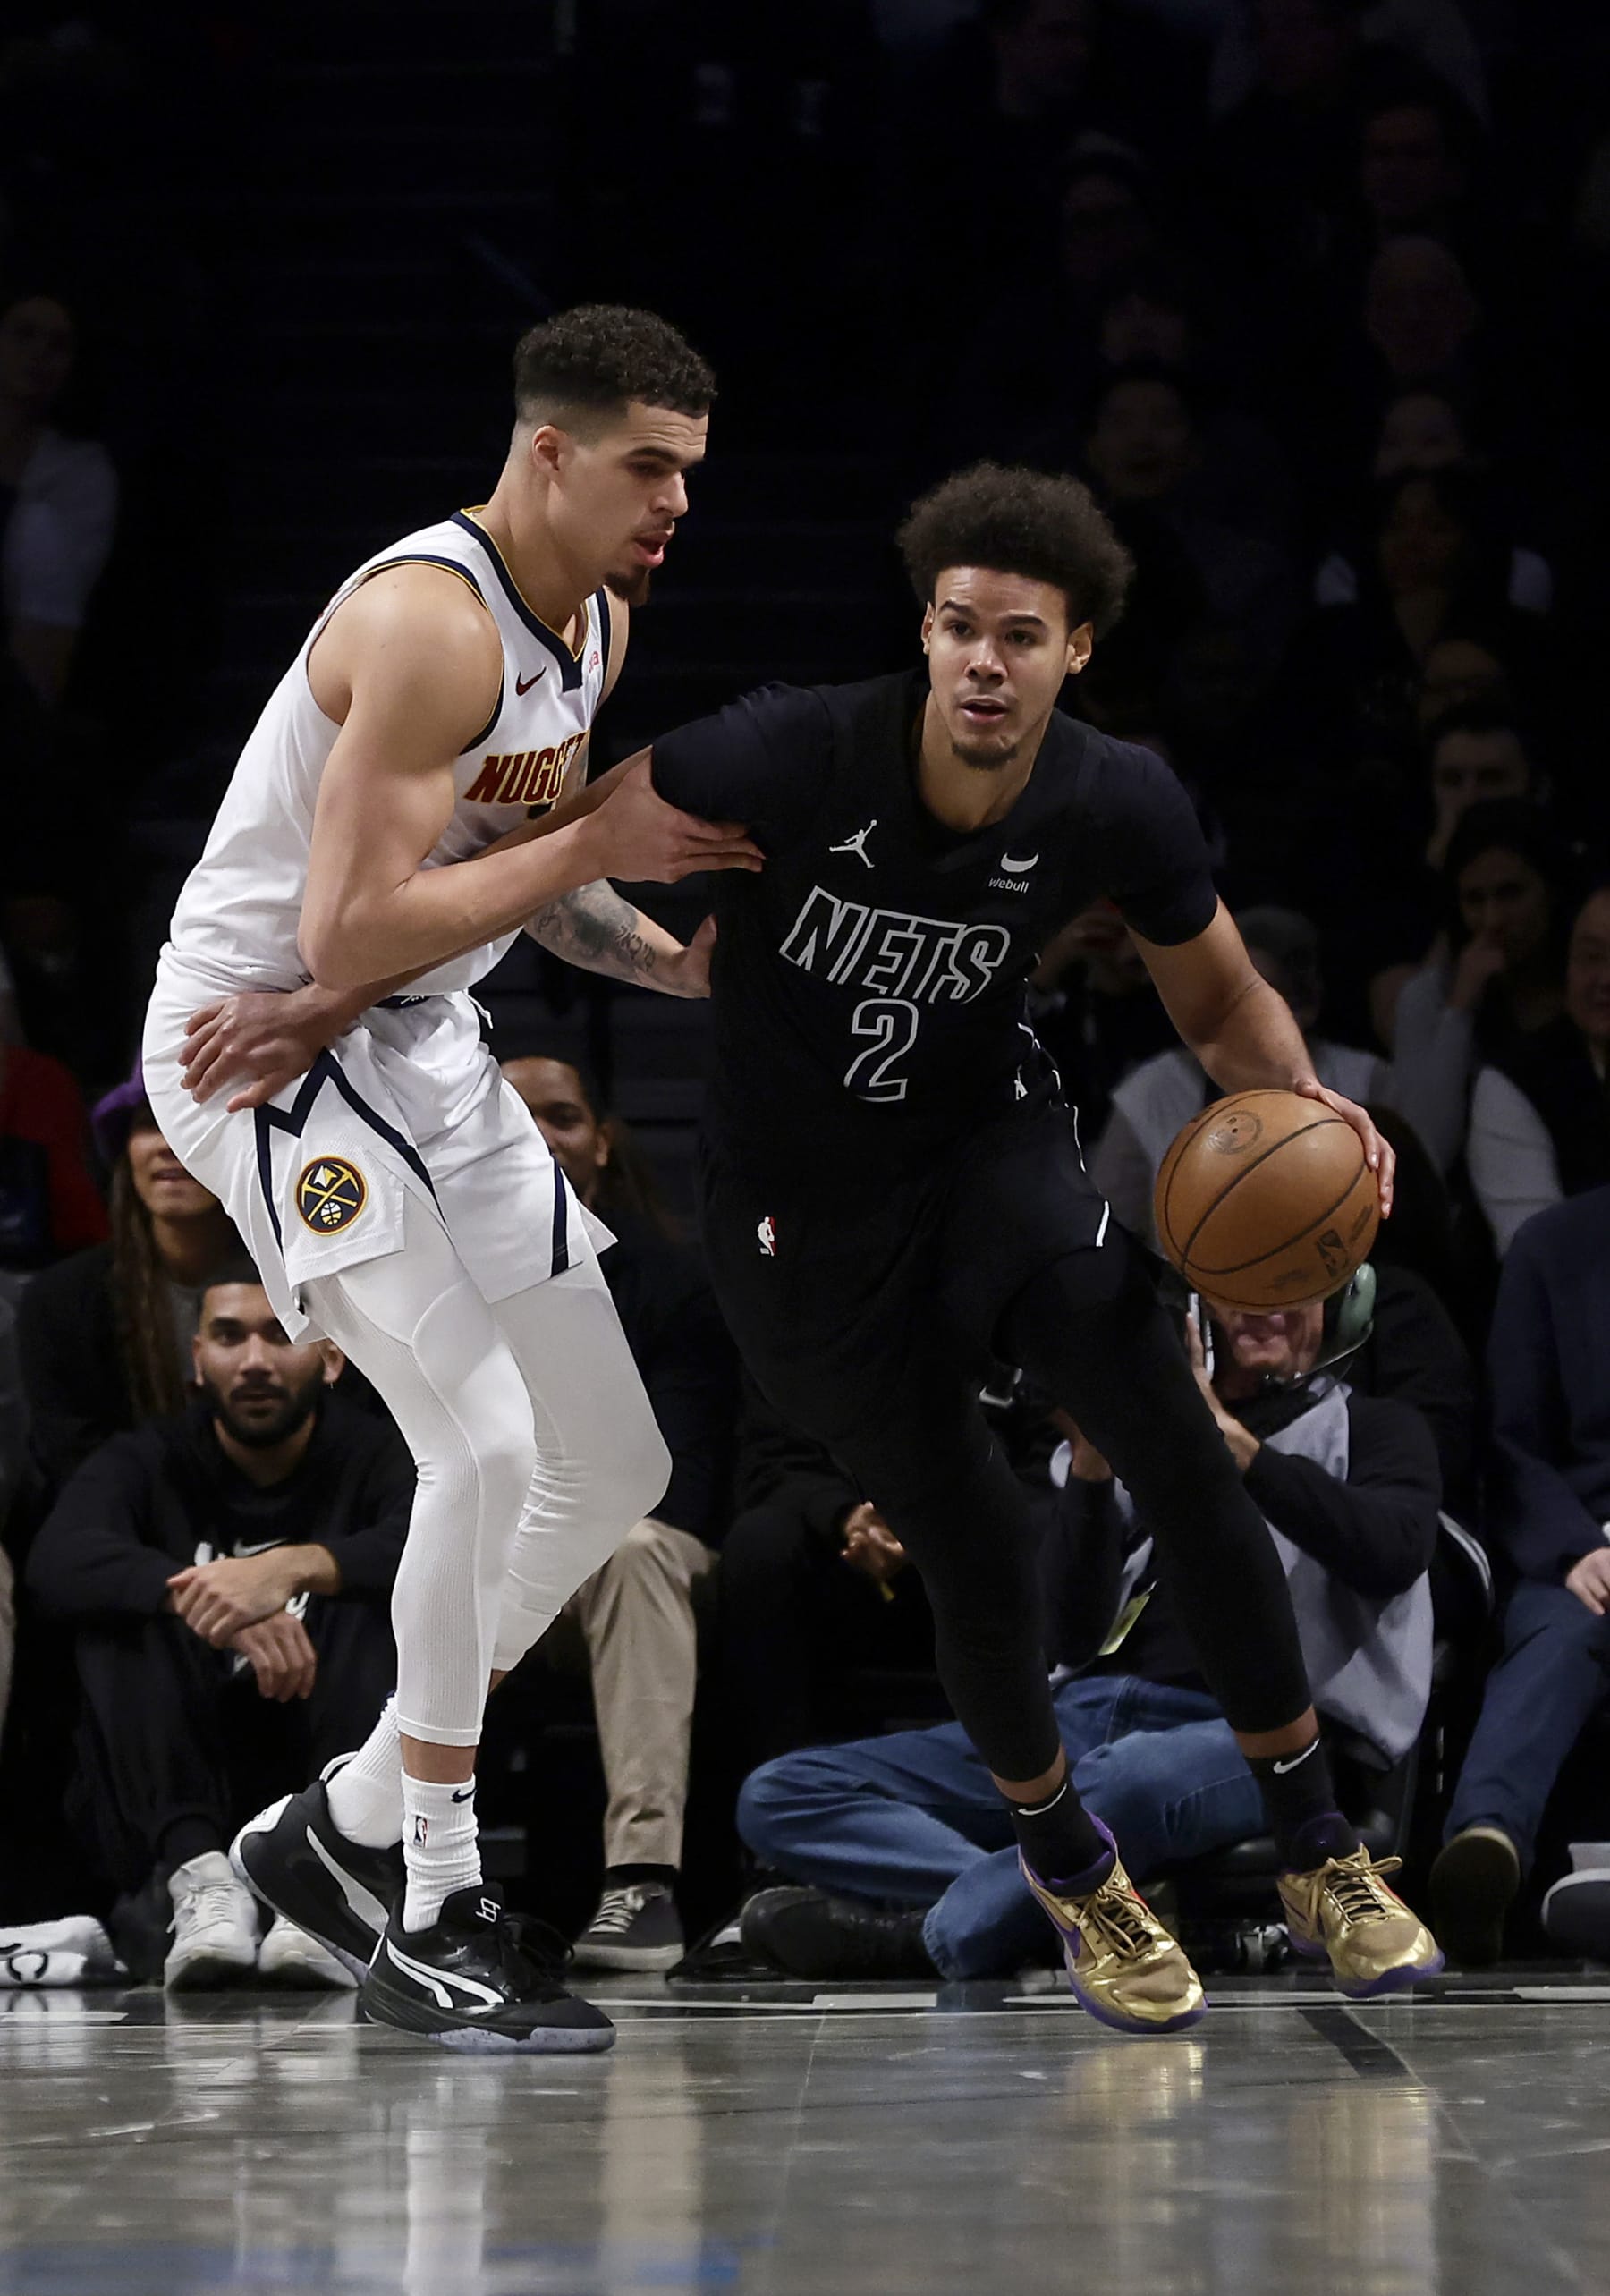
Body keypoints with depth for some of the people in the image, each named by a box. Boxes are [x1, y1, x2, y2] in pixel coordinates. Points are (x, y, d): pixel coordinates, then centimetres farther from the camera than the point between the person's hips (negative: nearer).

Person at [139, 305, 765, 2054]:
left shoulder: (601, 621, 6)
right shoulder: (433, 623, -24)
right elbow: (347, 931, -28)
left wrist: (674, 957, -2)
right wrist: (604, 841, -24)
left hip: (417, 1048, 10)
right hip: (260, 1032, -10)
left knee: (616, 1468, 8)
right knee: (483, 1443, -21)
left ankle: (344, 1832, 19)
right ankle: (434, 1924, -11)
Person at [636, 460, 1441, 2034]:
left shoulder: (1119, 809, -16)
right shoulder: (787, 759, -26)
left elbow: (1219, 997, 1)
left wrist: (1299, 1097, -21)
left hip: (989, 1147, 2)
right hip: (807, 1212, -2)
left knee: (1190, 1474, -15)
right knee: (978, 1566, -1)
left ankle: (1315, 1848, 3)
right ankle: (1065, 1865, 29)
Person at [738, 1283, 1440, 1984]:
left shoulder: (1369, 1427, 15)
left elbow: (1394, 1552, -9)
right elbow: (1076, 1633, 12)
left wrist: (1230, 1439, -12)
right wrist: (1090, 1465, -3)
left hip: (1251, 1733, -5)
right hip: (1091, 1711, 6)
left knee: (1135, 1775, -43)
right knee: (778, 1795, -10)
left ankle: (931, 1940, -21)